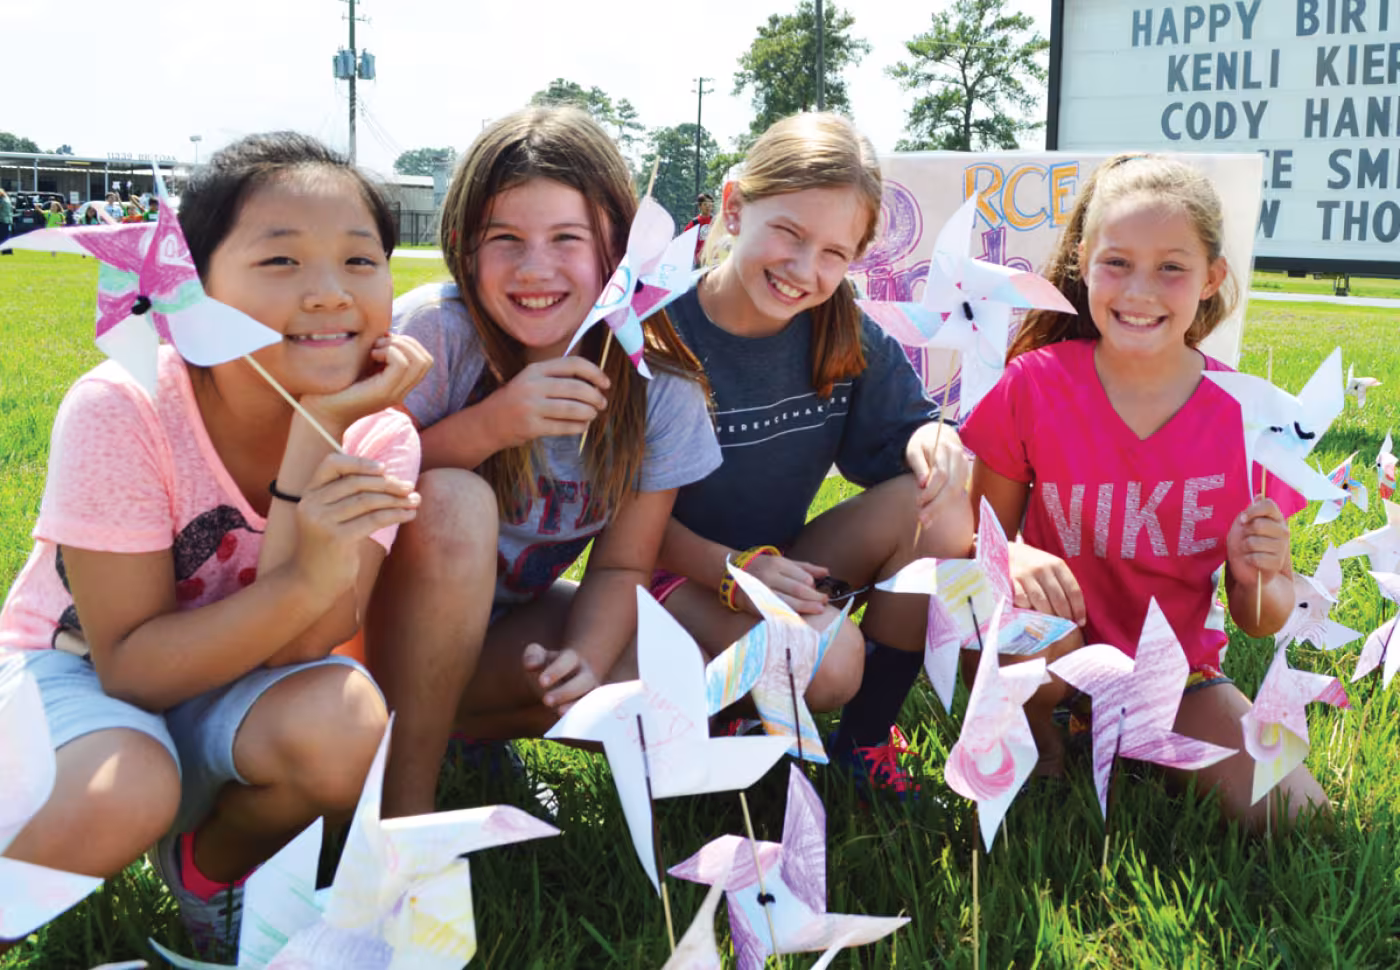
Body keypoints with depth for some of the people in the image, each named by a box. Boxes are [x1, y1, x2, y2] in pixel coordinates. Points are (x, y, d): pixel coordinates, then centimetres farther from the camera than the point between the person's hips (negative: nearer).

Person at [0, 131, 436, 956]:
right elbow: (131, 667, -23)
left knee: (342, 722, -30)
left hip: (223, 687, 3)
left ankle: (213, 866, 4)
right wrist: (305, 582, -40)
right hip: (77, 668, -2)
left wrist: (316, 429, -33)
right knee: (122, 796, -35)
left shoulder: (377, 436, -16)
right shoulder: (121, 412, -25)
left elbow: (292, 650, -26)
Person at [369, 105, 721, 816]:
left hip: (509, 627, 3)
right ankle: (404, 795, -17)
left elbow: (621, 564, -6)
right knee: (452, 509, -35)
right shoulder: (434, 332, -21)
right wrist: (488, 426, -35)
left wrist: (585, 662, -27)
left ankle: (448, 722, -3)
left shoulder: (660, 386, -12)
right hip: (384, 619, -3)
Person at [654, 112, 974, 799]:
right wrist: (734, 569, -29)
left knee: (943, 503, -18)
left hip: (783, 570, 6)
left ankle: (864, 740, -5)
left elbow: (893, 433, 1)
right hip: (675, 573, -5)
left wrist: (930, 441, -24)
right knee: (829, 660, -33)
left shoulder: (844, 335, -5)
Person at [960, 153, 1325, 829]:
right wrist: (1008, 557, -29)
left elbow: (1262, 623, -3)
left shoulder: (1245, 417, -11)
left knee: (1290, 813, -18)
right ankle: (1029, 744, -1)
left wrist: (1260, 577, -26)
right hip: (1059, 669, -1)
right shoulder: (1036, 385, -13)